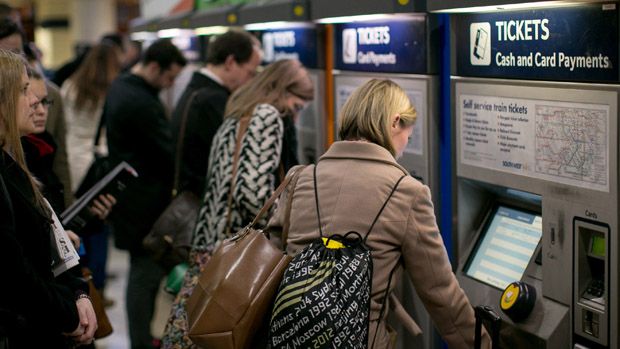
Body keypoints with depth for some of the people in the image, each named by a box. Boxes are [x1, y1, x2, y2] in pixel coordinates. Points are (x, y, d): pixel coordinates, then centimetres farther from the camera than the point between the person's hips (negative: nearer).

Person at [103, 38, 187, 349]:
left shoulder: (119, 88, 10)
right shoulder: (141, 103, -23)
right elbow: (168, 152, -20)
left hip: (127, 192, 10)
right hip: (144, 203, -10)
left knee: (144, 269, 18)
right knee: (146, 274, -2)